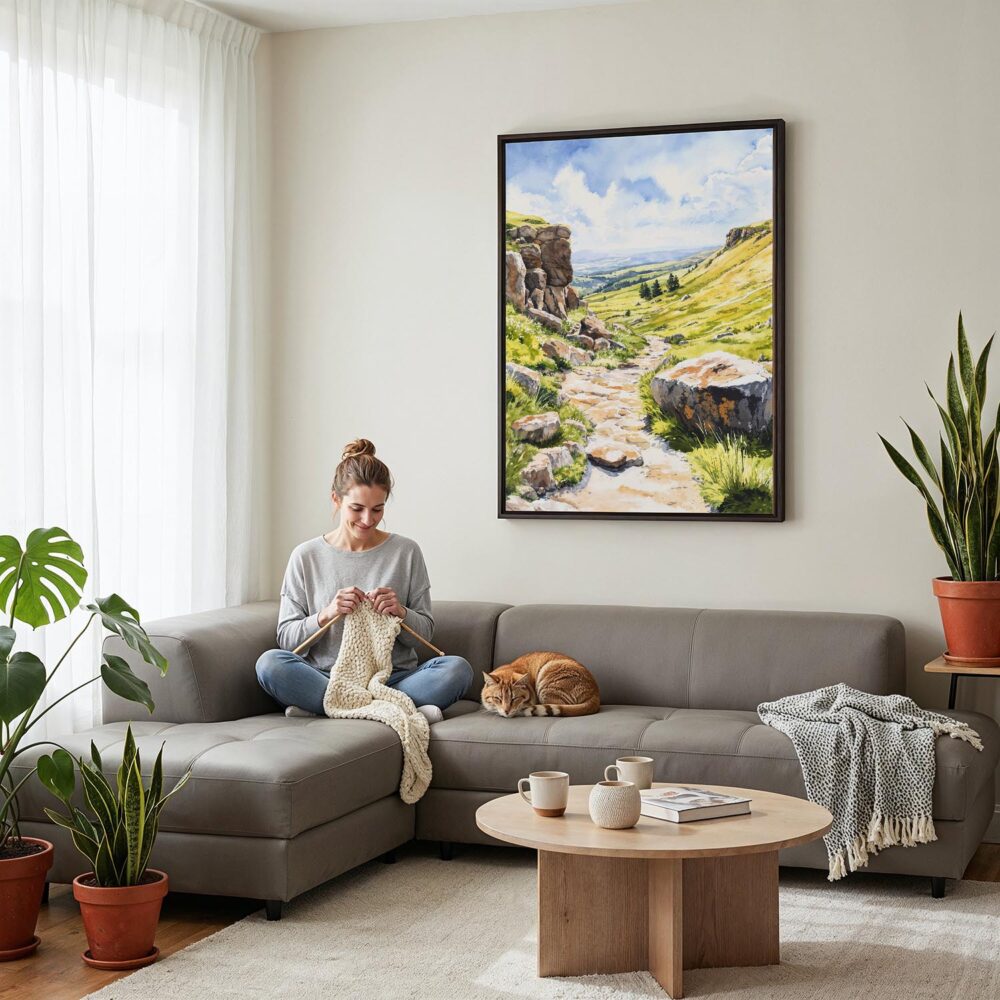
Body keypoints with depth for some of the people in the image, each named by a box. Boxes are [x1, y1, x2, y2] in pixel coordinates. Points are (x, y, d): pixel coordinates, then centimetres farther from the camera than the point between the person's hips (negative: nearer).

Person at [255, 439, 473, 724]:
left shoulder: (406, 552, 8)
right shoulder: (306, 557, 7)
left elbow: (425, 634, 10)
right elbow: (286, 637, 4)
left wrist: (401, 613, -12)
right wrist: (325, 615, -14)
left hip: (394, 677, 1)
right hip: (326, 677, 0)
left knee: (457, 669, -28)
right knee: (270, 663, -30)